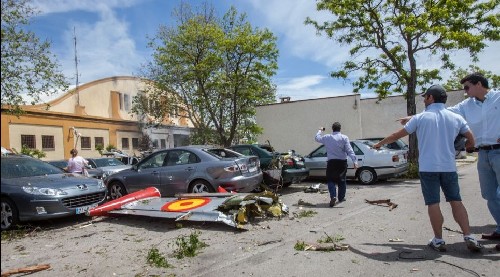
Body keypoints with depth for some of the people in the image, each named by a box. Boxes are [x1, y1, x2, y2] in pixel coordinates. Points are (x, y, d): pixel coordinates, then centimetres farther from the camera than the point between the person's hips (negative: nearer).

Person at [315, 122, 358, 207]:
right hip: (342, 162, 1)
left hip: (331, 162, -1)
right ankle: (341, 197, 24)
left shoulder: (327, 137, 0)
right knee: (342, 180, 16)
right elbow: (349, 150, -10)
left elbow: (317, 138, 18)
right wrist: (355, 161, -13)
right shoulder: (344, 138, -4)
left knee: (330, 180, 5)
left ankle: (333, 196, -16)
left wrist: (320, 131, 36)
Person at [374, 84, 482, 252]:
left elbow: (397, 135, 4)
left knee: (433, 203, 2)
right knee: (456, 201, 12)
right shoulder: (456, 118, 6)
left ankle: (439, 241, 9)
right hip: (449, 167, 3)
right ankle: (469, 238, 10)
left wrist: (380, 143, 18)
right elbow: (471, 141, 9)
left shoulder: (420, 118, -2)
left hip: (428, 168, -3)